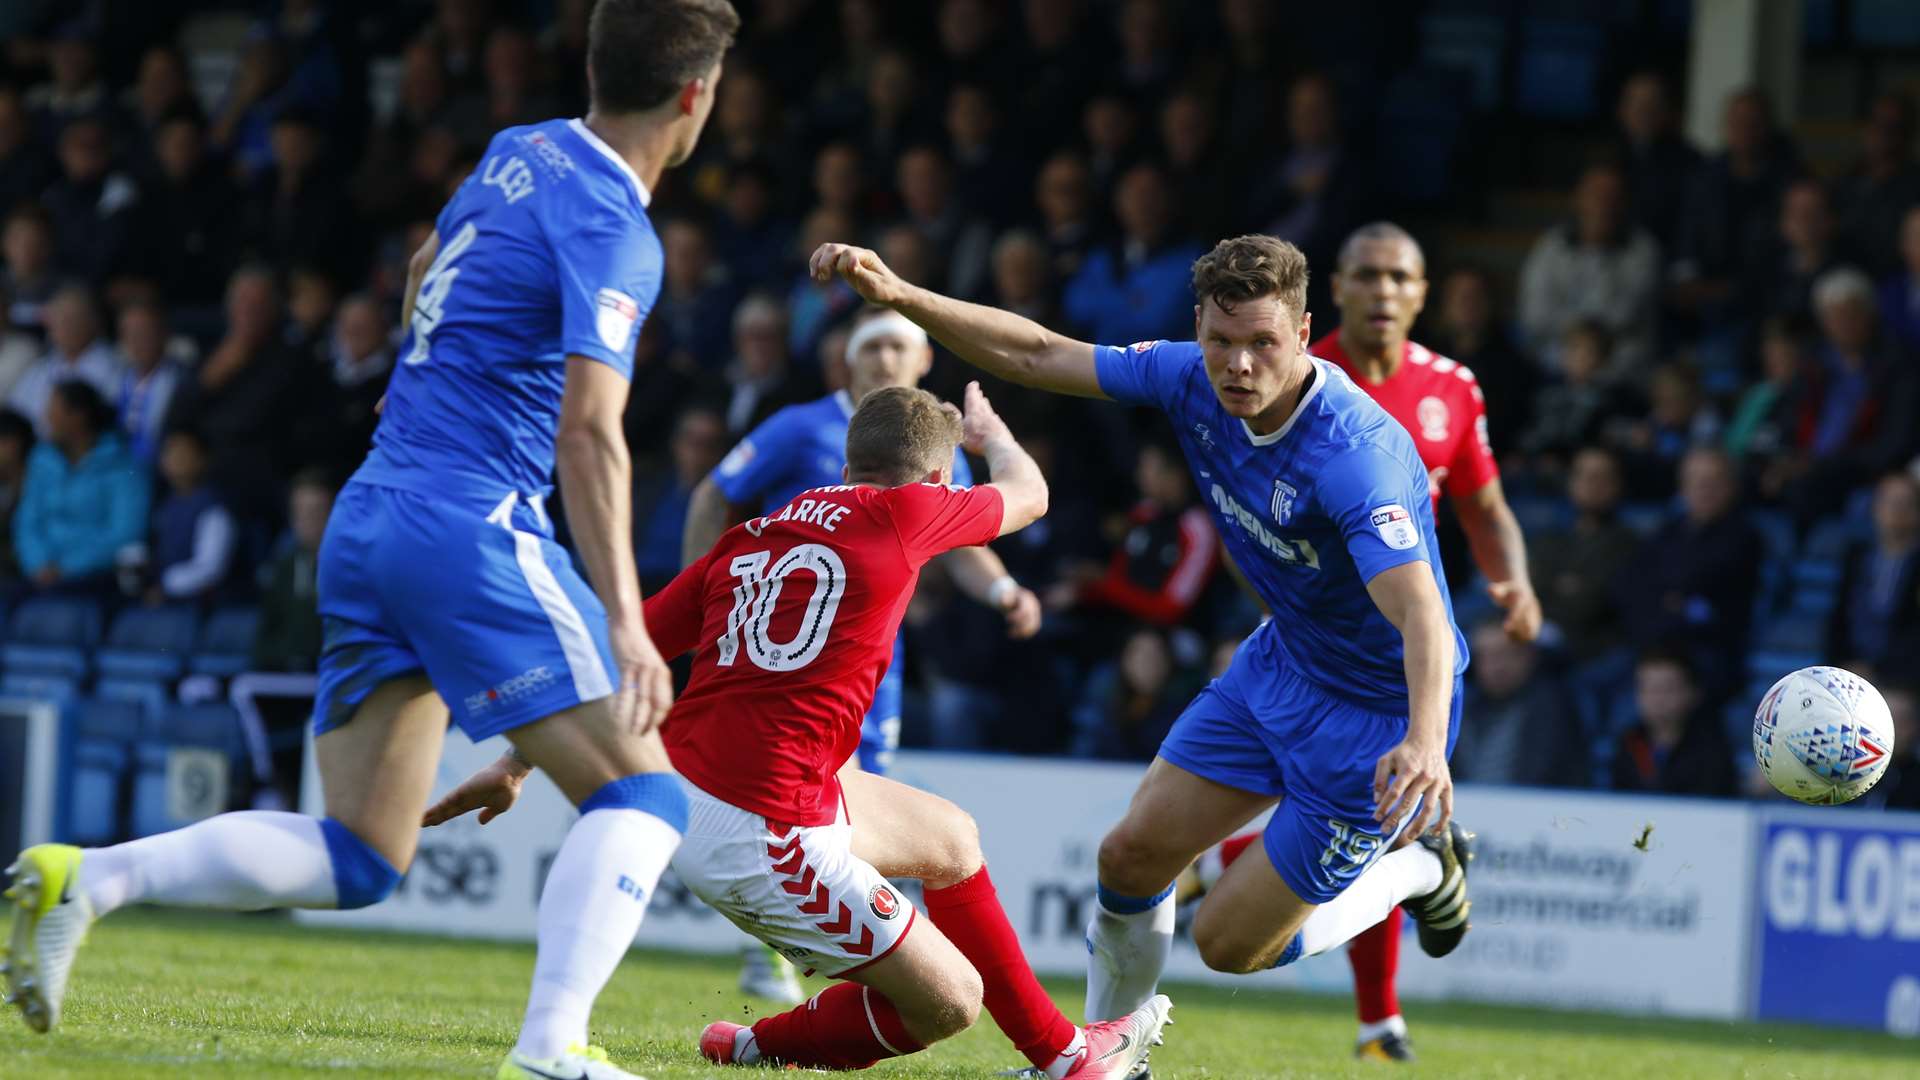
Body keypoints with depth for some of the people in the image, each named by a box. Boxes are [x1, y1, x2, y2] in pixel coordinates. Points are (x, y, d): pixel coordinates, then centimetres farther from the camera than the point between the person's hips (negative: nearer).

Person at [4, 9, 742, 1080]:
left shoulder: (520, 151, 13)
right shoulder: (615, 229, -12)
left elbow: (428, 265, 33)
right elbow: (589, 433, -22)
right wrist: (624, 621, -27)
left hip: (371, 515, 8)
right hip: (471, 525, -8)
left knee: (357, 859, 9)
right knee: (642, 794, -6)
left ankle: (88, 878, -3)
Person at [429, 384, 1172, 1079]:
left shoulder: (751, 537, 13)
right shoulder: (901, 513, -3)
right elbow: (1027, 494, 18)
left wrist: (513, 765, 20)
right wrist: (991, 433, 42)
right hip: (760, 835, -8)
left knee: (951, 839, 26)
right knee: (950, 998, 1)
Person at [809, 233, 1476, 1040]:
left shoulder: (1357, 455, -35)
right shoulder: (1193, 382, -12)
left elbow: (1421, 612, -46)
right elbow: (1035, 355, -3)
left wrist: (1426, 741, -63)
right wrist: (898, 294, -13)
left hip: (1378, 719, -7)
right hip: (1280, 663, 7)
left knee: (1229, 944, 0)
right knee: (1131, 856, 5)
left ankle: (1420, 868, 24)